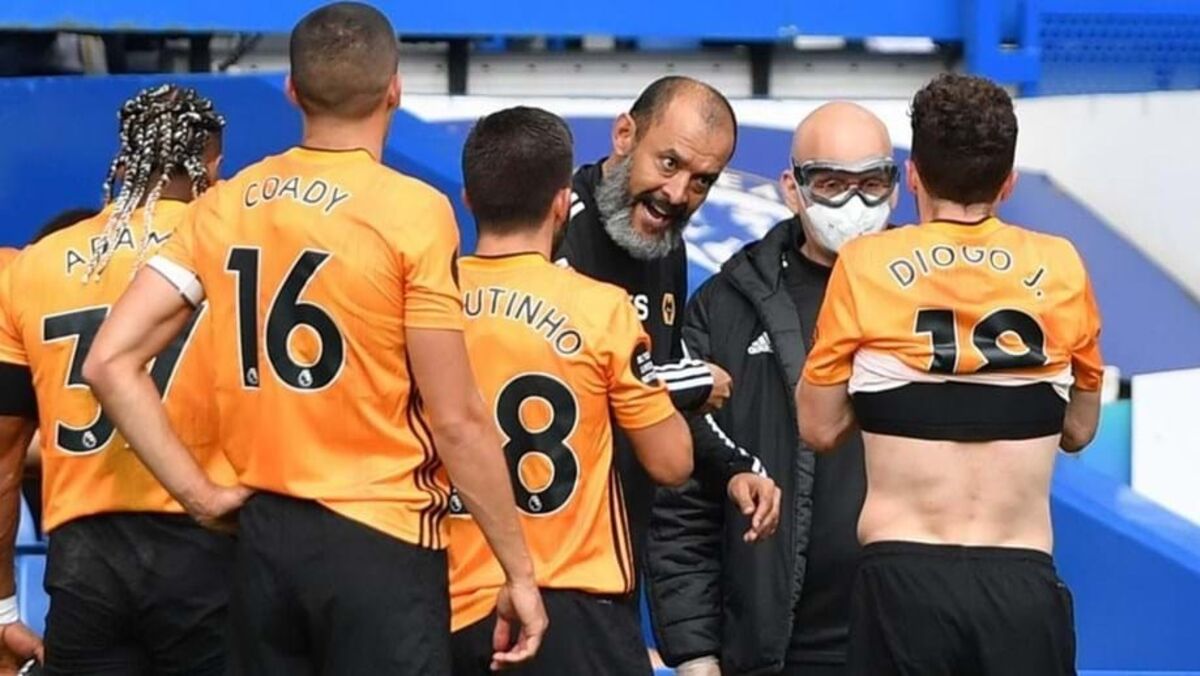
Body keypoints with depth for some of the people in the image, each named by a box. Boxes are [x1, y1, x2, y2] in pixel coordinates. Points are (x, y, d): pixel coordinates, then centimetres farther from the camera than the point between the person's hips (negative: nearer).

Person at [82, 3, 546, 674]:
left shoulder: (224, 205, 5)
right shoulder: (412, 211, -10)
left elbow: (111, 362, 0)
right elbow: (457, 421, -11)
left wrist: (201, 494, 3)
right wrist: (519, 570, -4)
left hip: (264, 537, 5)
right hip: (380, 541, -5)